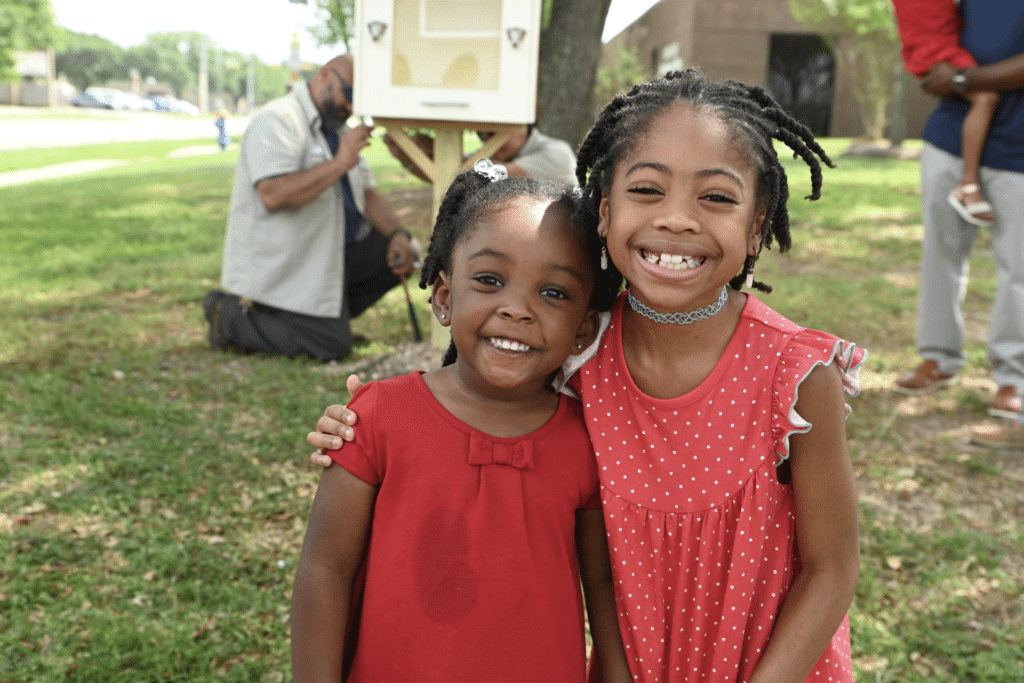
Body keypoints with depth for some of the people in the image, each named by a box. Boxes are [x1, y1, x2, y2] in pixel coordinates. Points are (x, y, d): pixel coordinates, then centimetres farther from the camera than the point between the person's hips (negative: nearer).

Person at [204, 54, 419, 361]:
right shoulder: (276, 121, -16)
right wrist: (340, 164, -26)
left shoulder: (338, 129, 14)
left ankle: (331, 315, 8)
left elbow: (367, 192, 15)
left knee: (401, 254, 2)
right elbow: (273, 195, -30)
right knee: (332, 347, -16)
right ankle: (232, 316, -1)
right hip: (282, 269, -9)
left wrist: (397, 234, -4)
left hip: (333, 254, 9)